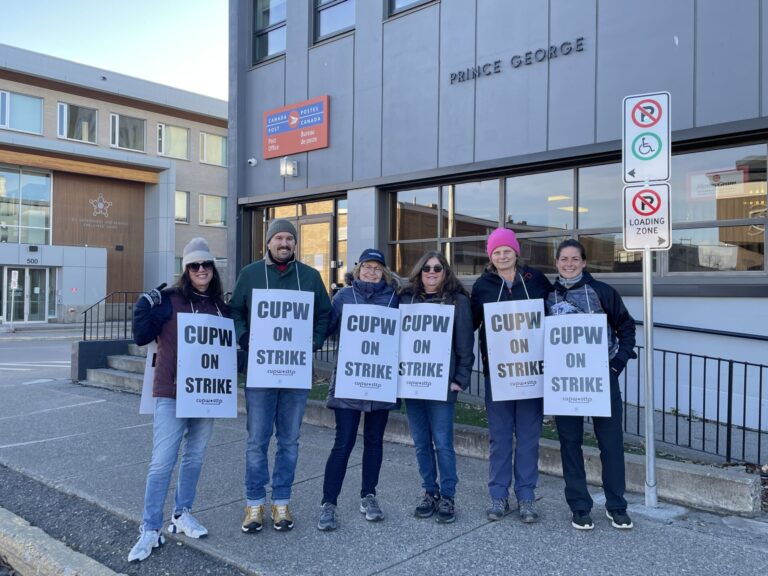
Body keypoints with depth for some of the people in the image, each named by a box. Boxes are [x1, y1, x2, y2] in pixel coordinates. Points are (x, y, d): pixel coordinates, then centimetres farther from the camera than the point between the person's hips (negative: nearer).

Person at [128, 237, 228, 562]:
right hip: (171, 393, -5)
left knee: (194, 458, 13)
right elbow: (141, 337, -10)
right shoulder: (169, 300, -6)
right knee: (162, 462, -4)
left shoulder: (220, 306, 9)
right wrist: (145, 305, -20)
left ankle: (182, 515, 29)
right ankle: (150, 531, 6)